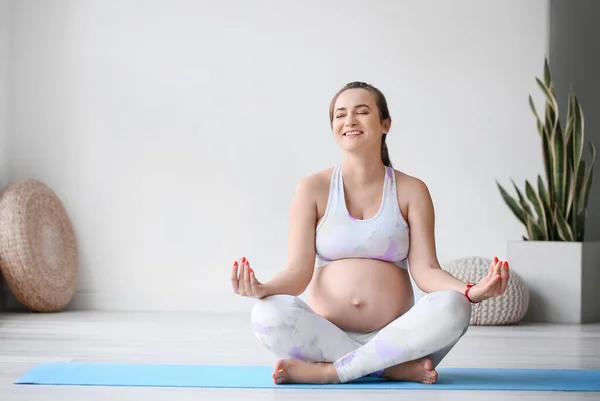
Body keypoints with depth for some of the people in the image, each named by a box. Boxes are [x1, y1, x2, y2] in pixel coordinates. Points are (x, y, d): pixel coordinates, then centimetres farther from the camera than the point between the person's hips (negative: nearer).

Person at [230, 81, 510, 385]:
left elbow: (425, 269, -2)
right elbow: (298, 271, -3)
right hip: (326, 336, 0)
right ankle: (398, 368, -22)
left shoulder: (411, 191, 6)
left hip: (396, 336, 1)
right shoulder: (313, 189, 4)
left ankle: (327, 371, -23)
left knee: (453, 307, -29)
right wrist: (263, 289, -26)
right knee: (268, 315, -31)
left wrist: (471, 291, -22)